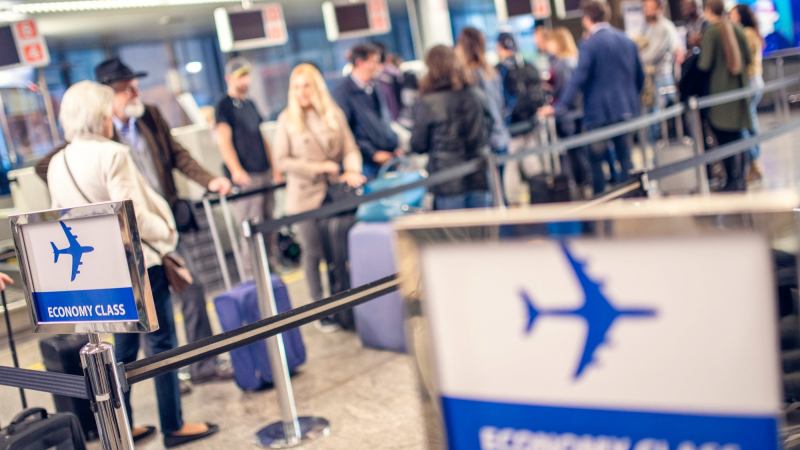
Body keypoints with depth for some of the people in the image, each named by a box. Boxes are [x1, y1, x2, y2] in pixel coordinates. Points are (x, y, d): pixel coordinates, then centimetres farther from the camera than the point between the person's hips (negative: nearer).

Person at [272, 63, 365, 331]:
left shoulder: (334, 114, 5)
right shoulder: (287, 120, -2)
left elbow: (350, 149, 4)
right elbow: (282, 160, -5)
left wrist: (352, 170, -16)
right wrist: (319, 167, -12)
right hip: (306, 196, -2)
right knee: (314, 253, 5)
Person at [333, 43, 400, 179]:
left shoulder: (373, 88, 13)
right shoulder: (343, 92, -9)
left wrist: (396, 146, 9)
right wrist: (373, 154, -15)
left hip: (390, 158, 7)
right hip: (367, 163, -7)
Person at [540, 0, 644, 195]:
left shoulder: (589, 44, -11)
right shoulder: (627, 40, 9)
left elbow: (578, 78, -21)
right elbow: (639, 76, 16)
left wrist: (560, 106, -23)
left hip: (599, 112, -6)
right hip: (626, 109, 6)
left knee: (597, 160, 3)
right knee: (625, 158, 11)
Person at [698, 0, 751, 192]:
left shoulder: (711, 32, -13)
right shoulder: (737, 30, 3)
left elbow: (705, 65, -15)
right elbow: (747, 59, 6)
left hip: (719, 89, -6)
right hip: (738, 87, 6)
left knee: (723, 139, 0)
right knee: (736, 135, 14)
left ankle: (732, 181, 1)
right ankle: (740, 179, 19)